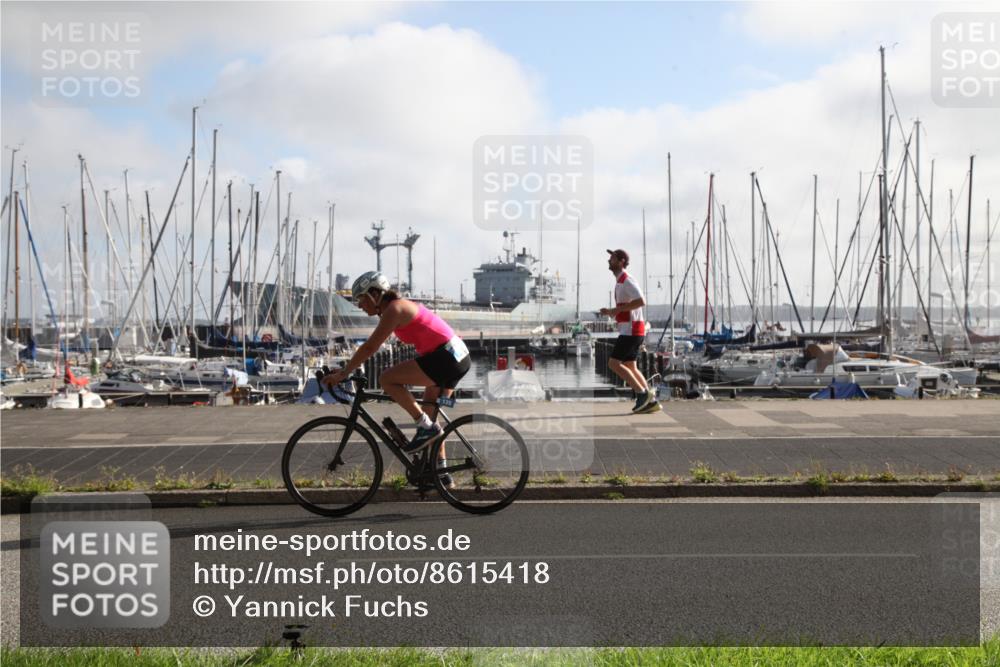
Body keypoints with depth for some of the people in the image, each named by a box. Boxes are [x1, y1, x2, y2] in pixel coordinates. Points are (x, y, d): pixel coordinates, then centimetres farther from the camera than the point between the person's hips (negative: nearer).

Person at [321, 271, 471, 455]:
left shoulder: (394, 309, -11)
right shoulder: (400, 306, 18)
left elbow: (370, 347, -14)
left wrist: (342, 373, -9)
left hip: (445, 358, -11)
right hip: (458, 358, 11)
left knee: (386, 379, -11)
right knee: (429, 412, 19)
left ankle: (426, 427, -9)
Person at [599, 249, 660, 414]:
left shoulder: (626, 281, -14)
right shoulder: (620, 281, 19)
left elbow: (641, 301, -27)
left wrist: (617, 309, -21)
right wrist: (611, 312, 11)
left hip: (631, 330, -10)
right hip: (629, 330, 10)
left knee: (614, 363, -10)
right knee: (629, 367, 10)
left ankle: (643, 394, -8)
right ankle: (651, 401, 8)